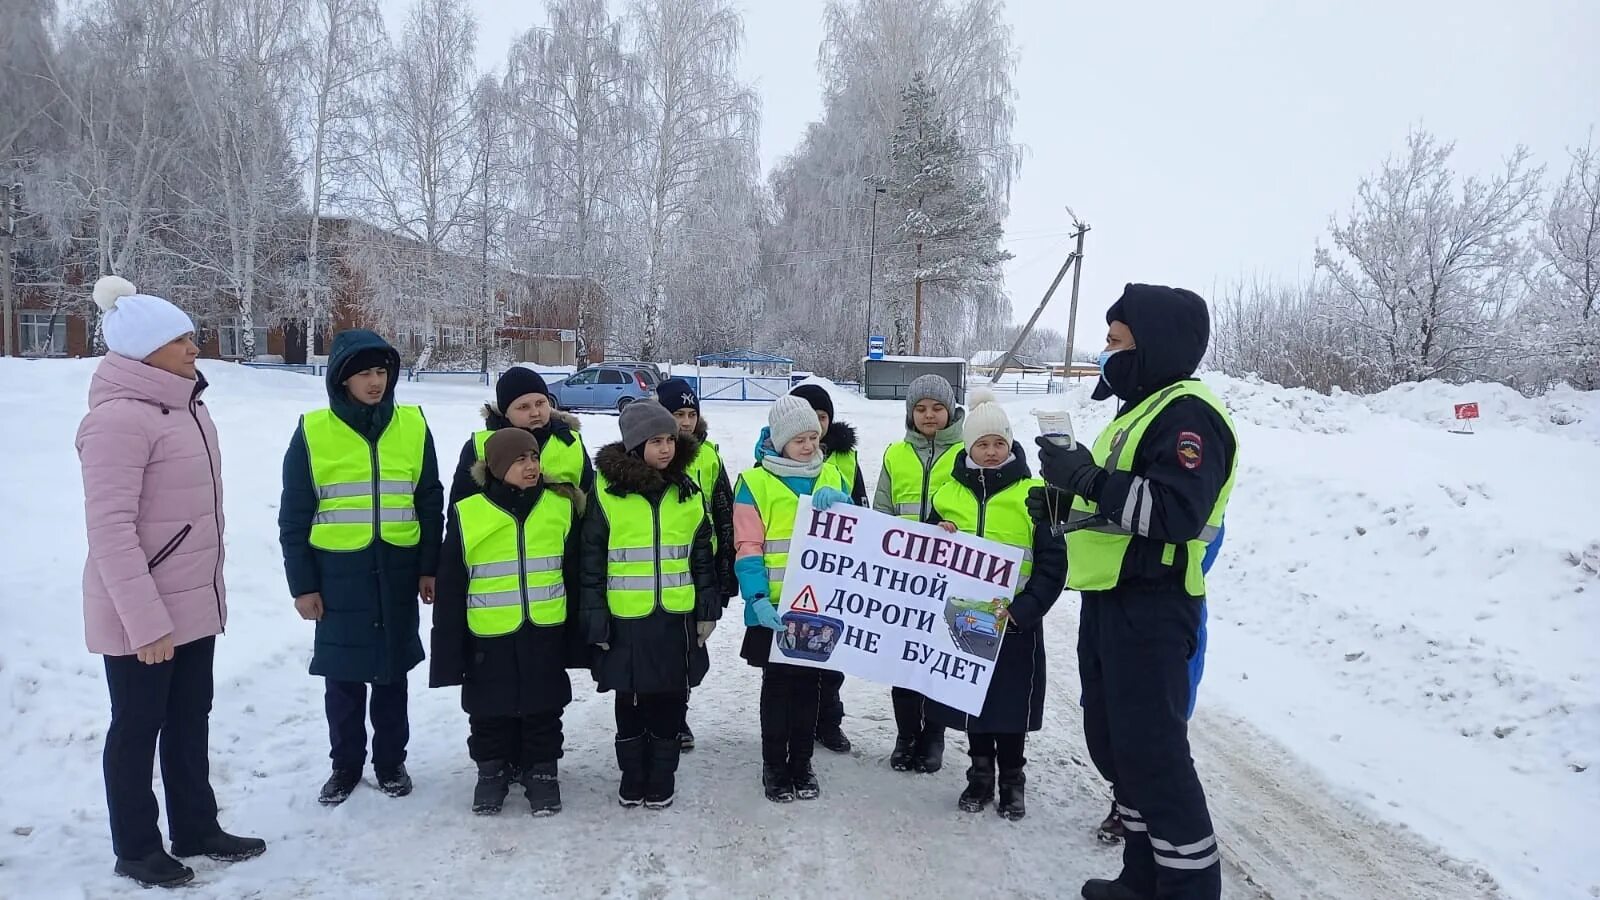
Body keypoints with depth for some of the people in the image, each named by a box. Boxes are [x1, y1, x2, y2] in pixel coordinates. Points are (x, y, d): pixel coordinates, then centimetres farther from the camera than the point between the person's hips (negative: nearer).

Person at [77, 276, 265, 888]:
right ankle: (136, 849, 25)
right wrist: (146, 622, -23)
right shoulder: (118, 418, -20)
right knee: (137, 728, 8)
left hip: (193, 603, 8)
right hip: (141, 616, -8)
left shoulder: (186, 407, 8)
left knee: (189, 722, 18)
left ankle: (196, 830, 32)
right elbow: (111, 531, -23)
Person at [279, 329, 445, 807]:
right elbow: (294, 517, -1)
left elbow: (430, 503, 6)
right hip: (338, 574, -1)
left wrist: (430, 568, 4)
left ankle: (390, 761, 27)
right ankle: (345, 764, 26)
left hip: (397, 571, 1)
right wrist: (302, 584, -3)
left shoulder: (413, 426, 0)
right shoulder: (313, 432, -4)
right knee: (343, 676, 9)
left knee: (392, 671, 12)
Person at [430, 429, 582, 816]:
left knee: (543, 708, 12)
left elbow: (574, 576, 7)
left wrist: (578, 634, 8)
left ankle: (542, 771, 29)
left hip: (545, 634, 1)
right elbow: (450, 590, -3)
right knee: (490, 711, 13)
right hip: (489, 636, -1)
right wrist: (448, 650, -2)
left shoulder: (561, 507, -2)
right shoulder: (467, 515, -8)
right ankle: (492, 770, 33)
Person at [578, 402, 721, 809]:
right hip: (626, 619, -2)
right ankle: (632, 774, 29)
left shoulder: (687, 492, 3)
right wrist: (594, 617, -6)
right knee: (630, 701, 12)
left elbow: (702, 555, 9)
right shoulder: (608, 491, -7)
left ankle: (662, 775, 26)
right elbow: (591, 559, -4)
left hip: (677, 618, 2)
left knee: (668, 701, 11)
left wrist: (708, 608, 7)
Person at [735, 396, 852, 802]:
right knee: (777, 685, 8)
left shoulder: (831, 476, 7)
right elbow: (747, 547, -9)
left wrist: (838, 504, -13)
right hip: (775, 606, -3)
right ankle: (774, 766, 21)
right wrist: (758, 598, -20)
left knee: (809, 684, 13)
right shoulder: (756, 482, -5)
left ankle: (801, 762, 27)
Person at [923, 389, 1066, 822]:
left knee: (1011, 703, 6)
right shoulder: (949, 493, 5)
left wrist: (1022, 609, -19)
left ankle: (1013, 782, 24)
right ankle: (980, 775, 29)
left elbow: (1052, 564, -8)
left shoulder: (1033, 494, -6)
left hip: (1016, 622, -3)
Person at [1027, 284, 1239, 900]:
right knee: (1113, 745, 16)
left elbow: (1176, 513, -26)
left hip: (1149, 611, -10)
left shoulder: (1188, 413, -13)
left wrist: (1088, 478, -25)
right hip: (1108, 603, 10)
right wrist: (1063, 503, 10)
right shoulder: (1140, 409, 18)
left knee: (1152, 753, -6)